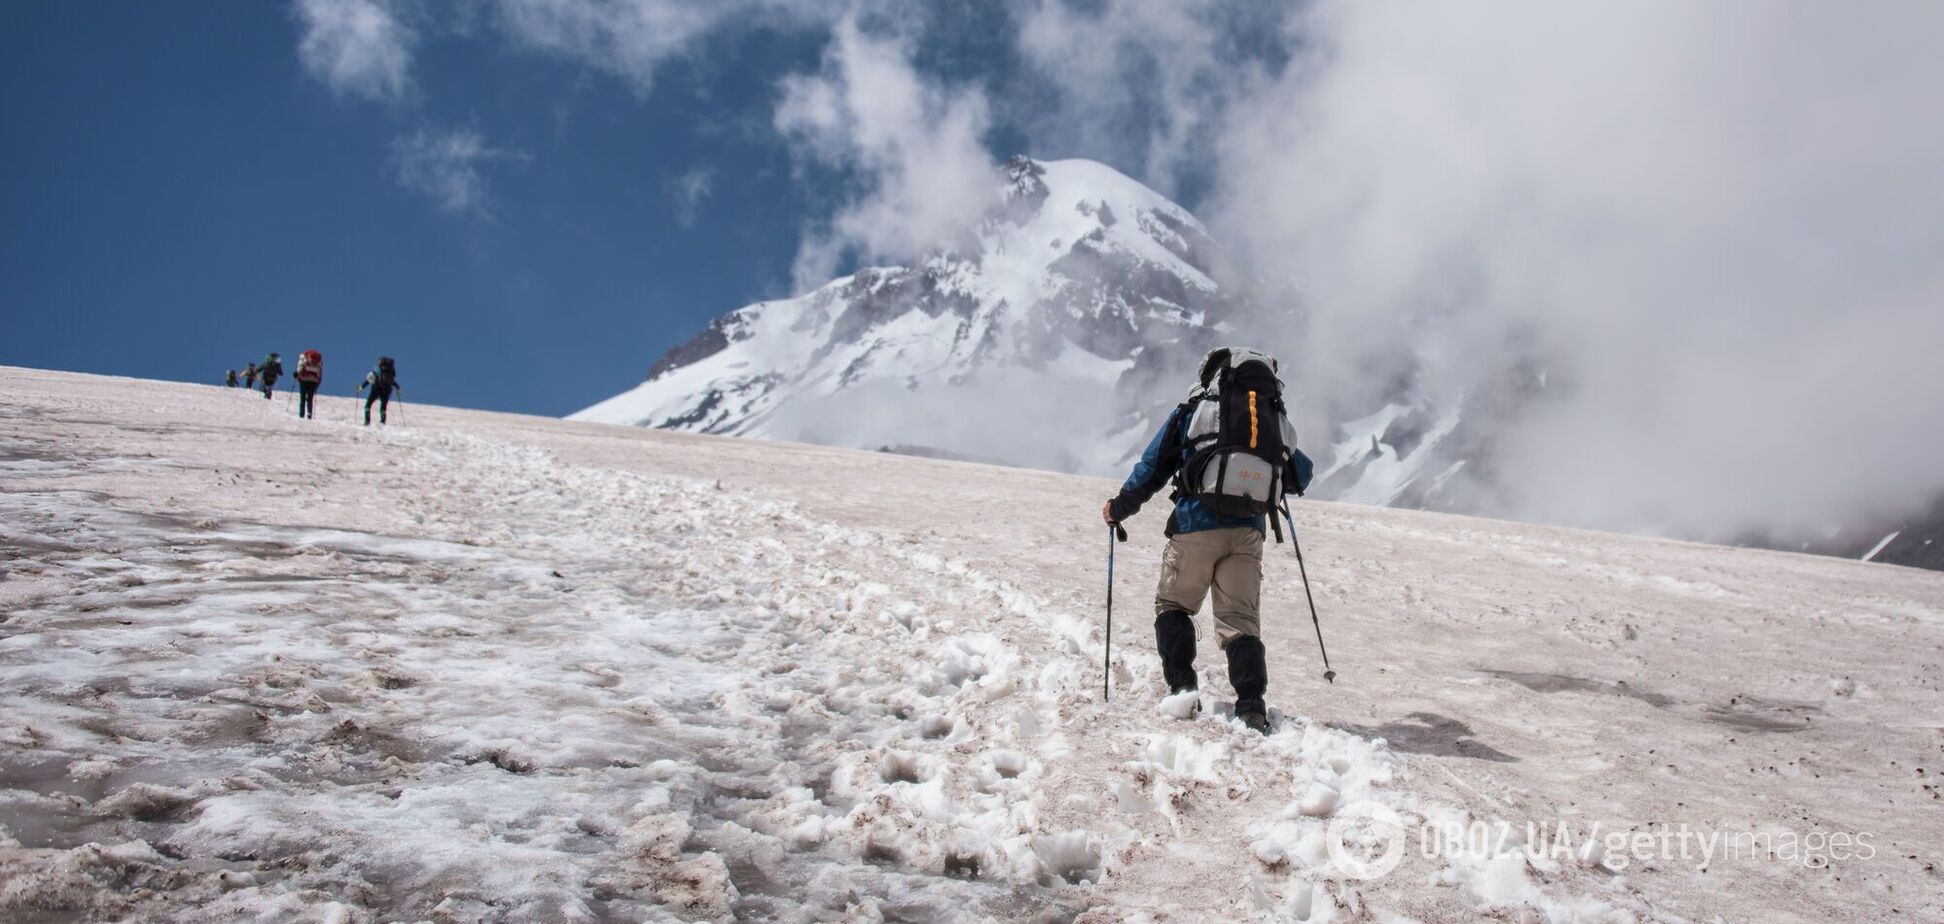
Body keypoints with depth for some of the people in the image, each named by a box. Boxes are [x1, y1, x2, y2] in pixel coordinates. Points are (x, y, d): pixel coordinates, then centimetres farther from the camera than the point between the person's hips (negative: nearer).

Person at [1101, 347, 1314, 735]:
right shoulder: (1278, 423, 14)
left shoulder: (1192, 411, 5)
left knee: (1173, 606, 15)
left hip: (1195, 527, -2)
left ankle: (1182, 688, 4)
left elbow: (1152, 469, 6)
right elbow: (1302, 475, 25)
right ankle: (1252, 705, -8)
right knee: (1241, 619, 5)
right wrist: (1276, 480, 47)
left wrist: (1118, 508, 18)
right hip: (1247, 532, 2)